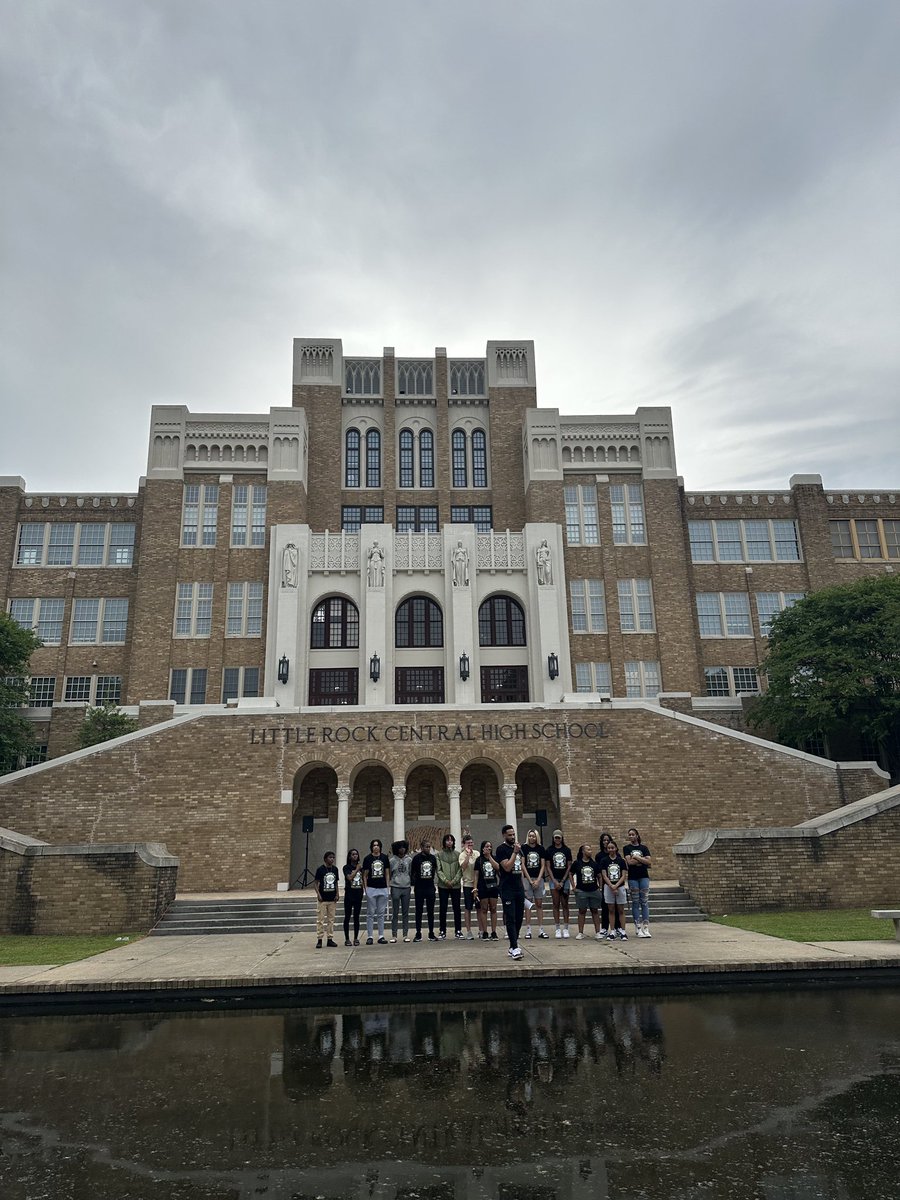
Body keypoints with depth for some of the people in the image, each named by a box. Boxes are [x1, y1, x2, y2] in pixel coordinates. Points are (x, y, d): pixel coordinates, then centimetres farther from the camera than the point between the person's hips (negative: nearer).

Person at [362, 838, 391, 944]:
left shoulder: (385, 858, 7)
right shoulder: (367, 858, 0)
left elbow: (387, 873, 11)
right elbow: (365, 875, 2)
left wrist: (388, 887, 5)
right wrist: (366, 888, -3)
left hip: (383, 888, 2)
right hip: (371, 888, -2)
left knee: (381, 914, 8)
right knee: (370, 913, 2)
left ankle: (381, 936, 13)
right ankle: (369, 936, 7)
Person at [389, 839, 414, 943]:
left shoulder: (409, 859, 5)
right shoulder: (392, 860, -3)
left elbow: (411, 872, 12)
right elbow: (388, 873, 1)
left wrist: (411, 883, 8)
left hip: (406, 887, 3)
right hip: (395, 887, -3)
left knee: (406, 913, 7)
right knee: (395, 913, 2)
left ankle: (406, 934, 13)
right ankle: (394, 935, 7)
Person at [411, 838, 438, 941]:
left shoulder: (433, 857, 4)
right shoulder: (417, 858, -5)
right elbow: (412, 873, 0)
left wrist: (433, 880, 8)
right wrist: (414, 884, -3)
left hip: (430, 887, 3)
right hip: (419, 889, -2)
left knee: (431, 911, 6)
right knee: (419, 911, 4)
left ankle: (431, 934, 13)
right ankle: (418, 934, 10)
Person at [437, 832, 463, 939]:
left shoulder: (457, 854, 5)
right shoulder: (439, 854, 2)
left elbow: (460, 870, 1)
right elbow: (438, 870, -2)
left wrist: (454, 881, -9)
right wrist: (445, 880, -12)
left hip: (455, 885, 1)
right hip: (443, 886, -1)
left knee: (456, 908, 4)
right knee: (443, 908, 2)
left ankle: (458, 930, 13)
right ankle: (442, 931, 10)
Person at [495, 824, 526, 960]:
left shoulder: (518, 847, 14)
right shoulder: (501, 849, -9)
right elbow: (507, 867, -18)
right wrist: (515, 852, -19)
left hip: (519, 888, 7)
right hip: (507, 889, -7)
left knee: (519, 918, 8)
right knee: (510, 919, -8)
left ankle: (512, 947, 15)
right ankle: (515, 948, -10)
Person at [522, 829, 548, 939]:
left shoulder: (541, 848, 5)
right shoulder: (524, 848, -1)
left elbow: (543, 865, 5)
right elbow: (522, 865, -3)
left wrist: (538, 880, -5)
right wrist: (530, 880, -7)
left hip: (539, 878, 2)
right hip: (527, 878, -2)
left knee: (539, 904, 3)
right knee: (528, 904, -2)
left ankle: (541, 930, 7)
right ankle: (528, 930, 2)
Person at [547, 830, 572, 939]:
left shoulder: (567, 850, 4)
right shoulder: (549, 850, 2)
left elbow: (569, 866, 2)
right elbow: (548, 867, 1)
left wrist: (562, 881, -4)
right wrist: (555, 881, -7)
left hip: (565, 880, 1)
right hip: (554, 880, 0)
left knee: (565, 905, 2)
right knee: (556, 905, 1)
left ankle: (565, 928, 6)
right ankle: (558, 929, 4)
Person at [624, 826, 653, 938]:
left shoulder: (643, 848, 10)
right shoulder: (627, 848, 6)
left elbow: (648, 861, -2)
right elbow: (629, 861, -8)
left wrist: (636, 857, -8)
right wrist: (642, 859, -6)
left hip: (644, 876, 1)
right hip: (632, 877, -1)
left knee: (645, 902, -2)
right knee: (635, 903, 1)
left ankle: (646, 928, -1)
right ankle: (639, 928, 4)